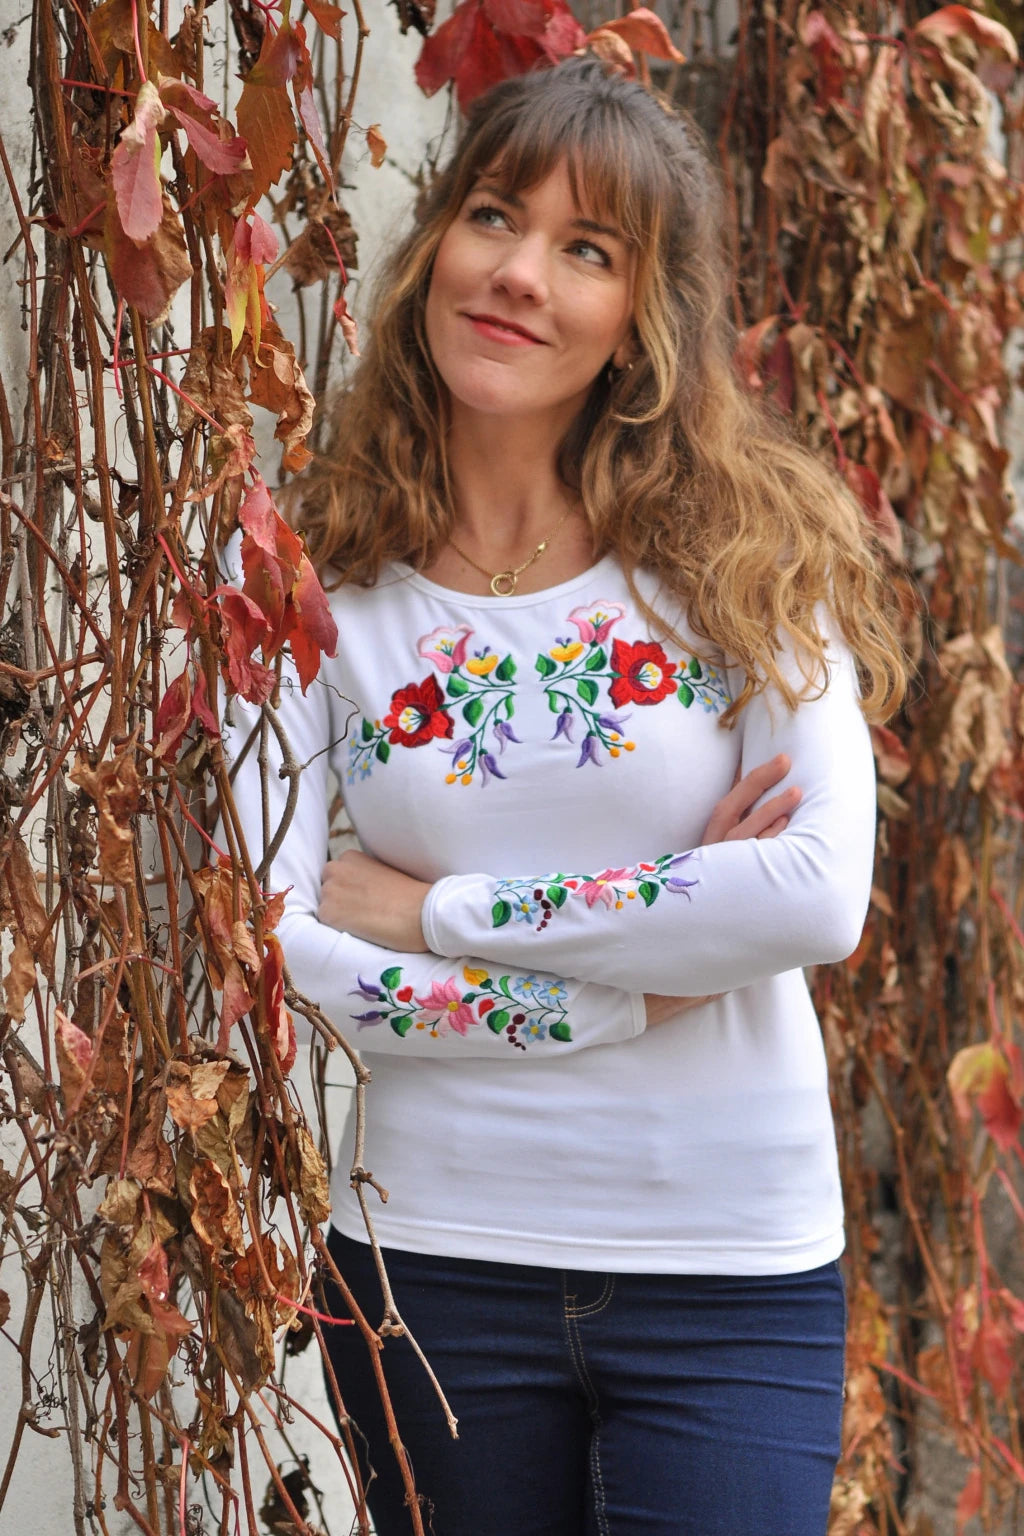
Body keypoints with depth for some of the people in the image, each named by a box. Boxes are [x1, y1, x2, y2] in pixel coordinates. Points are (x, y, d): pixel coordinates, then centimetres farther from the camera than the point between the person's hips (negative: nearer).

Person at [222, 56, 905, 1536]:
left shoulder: (747, 548, -3)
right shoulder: (307, 574, -2)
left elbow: (820, 900, -14)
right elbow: (274, 945, -10)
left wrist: (439, 911, -13)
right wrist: (632, 993, -13)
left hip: (734, 1266, -1)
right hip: (438, 1248, 1)